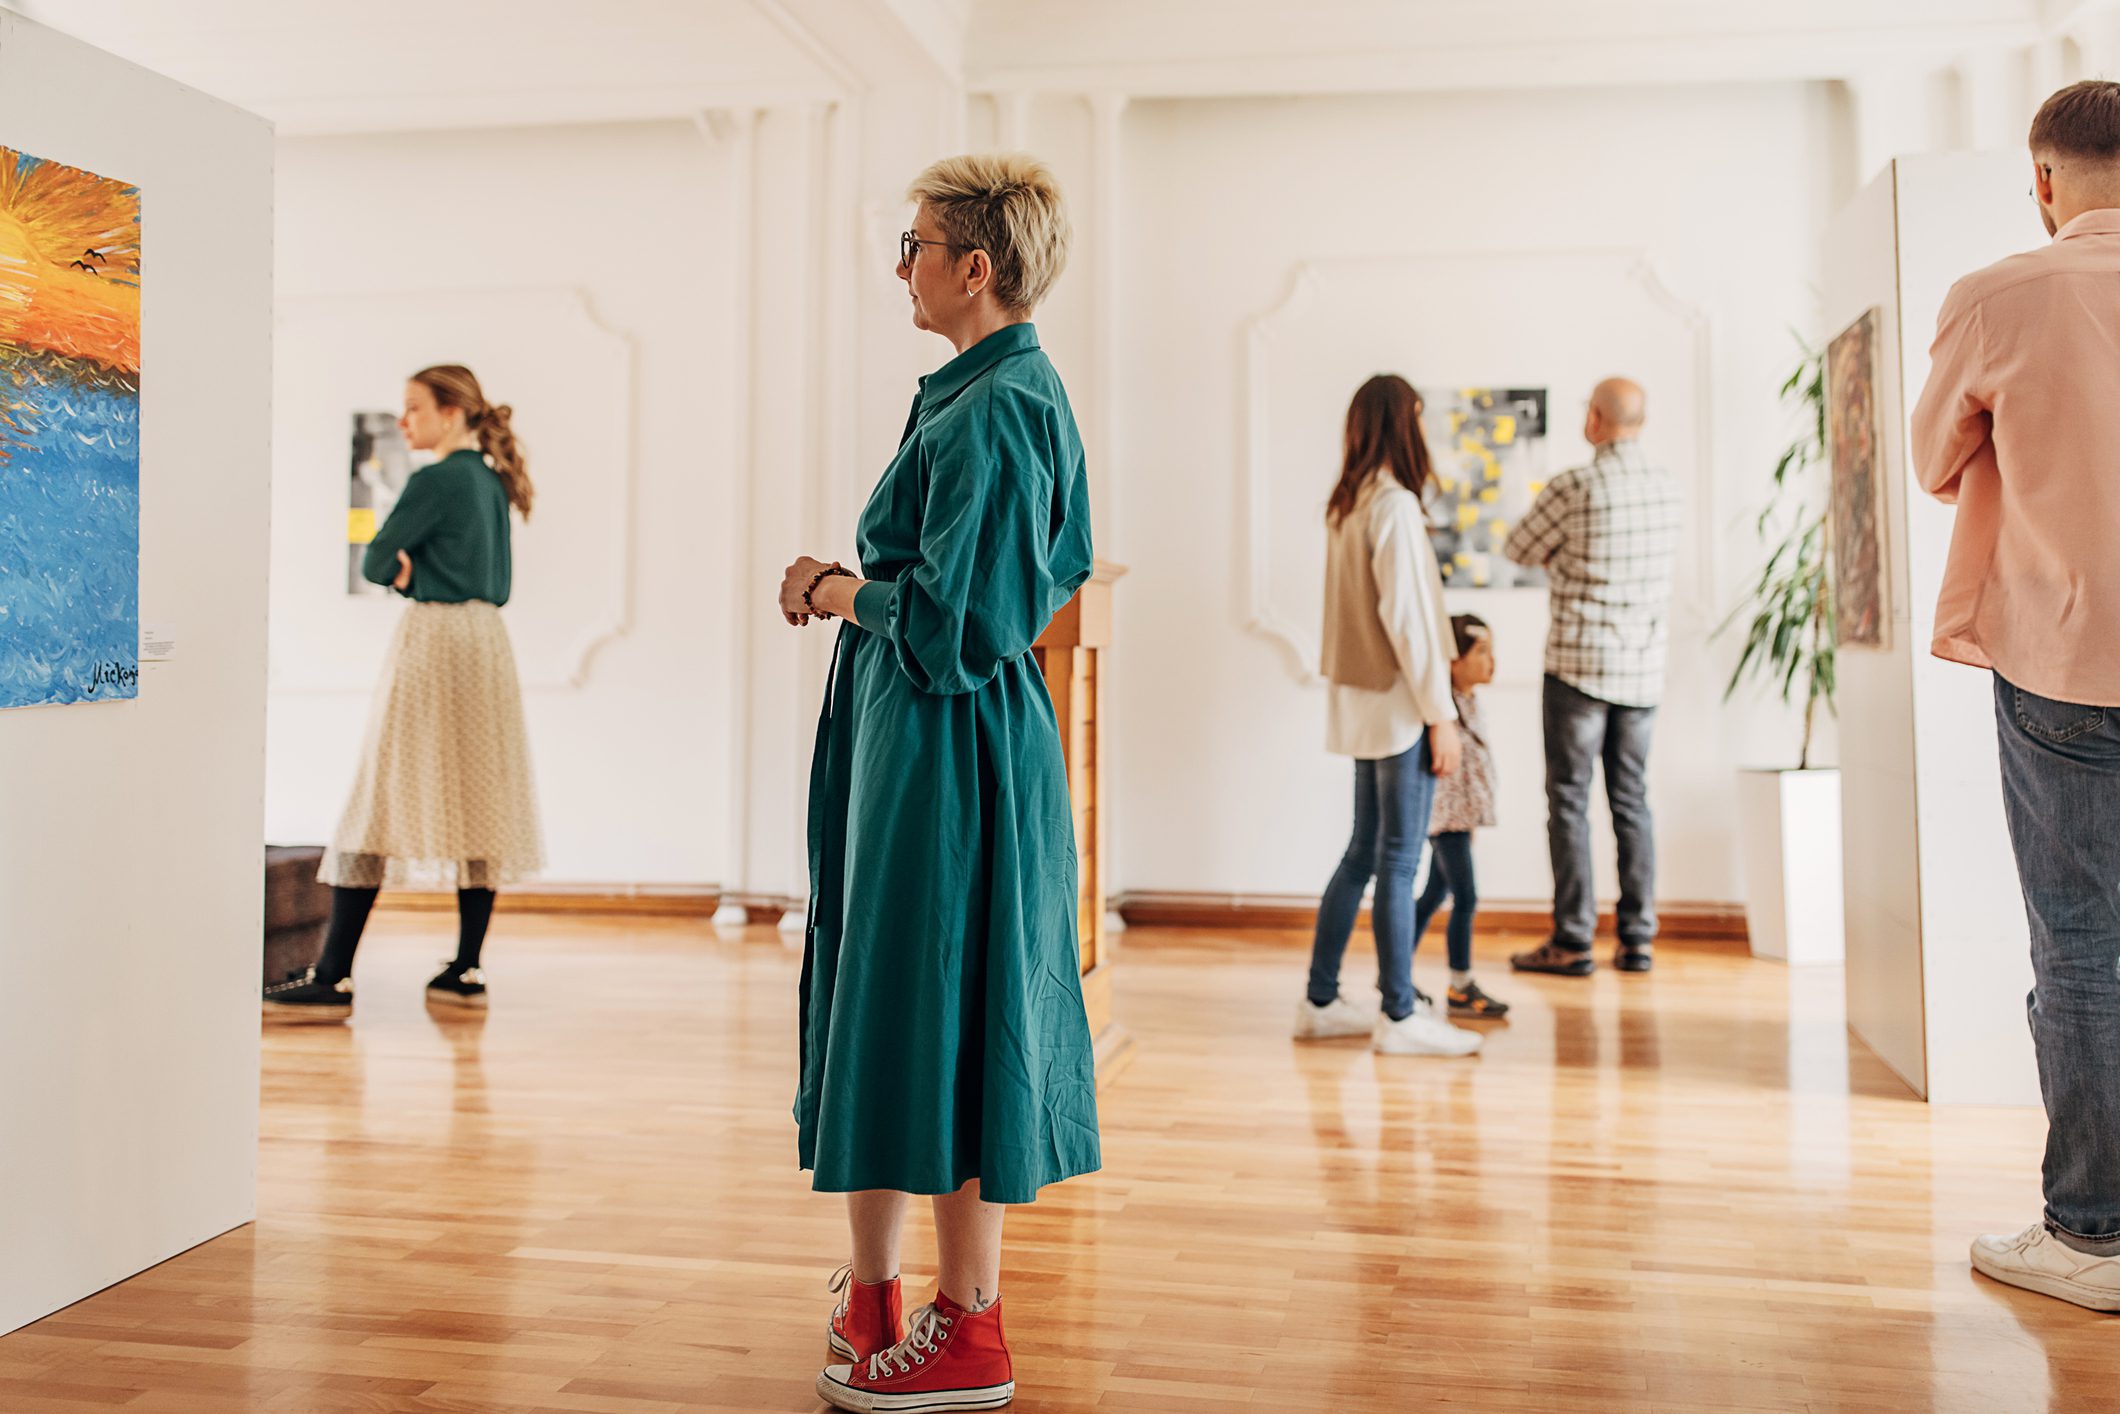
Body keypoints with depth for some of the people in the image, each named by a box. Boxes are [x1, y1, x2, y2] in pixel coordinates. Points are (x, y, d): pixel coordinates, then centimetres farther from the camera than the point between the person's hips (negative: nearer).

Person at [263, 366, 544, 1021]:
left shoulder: (435, 481, -10)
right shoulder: (492, 481, 14)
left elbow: (375, 562, -9)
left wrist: (408, 576, 10)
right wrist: (425, 575, 4)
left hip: (432, 642, -8)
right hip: (488, 644, 8)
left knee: (382, 802, -6)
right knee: (478, 802, 7)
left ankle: (333, 980, -6)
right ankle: (466, 970, 10)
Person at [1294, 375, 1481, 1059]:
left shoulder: (1346, 506, 11)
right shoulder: (1395, 506, -15)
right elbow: (1405, 617, -19)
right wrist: (1441, 713, -15)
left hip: (1362, 701, 9)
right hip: (1397, 704, -9)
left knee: (1363, 852, 15)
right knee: (1398, 861, -2)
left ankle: (1321, 1001, 20)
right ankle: (1400, 1016, 6)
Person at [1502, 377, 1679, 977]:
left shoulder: (1572, 488, -14)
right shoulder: (1666, 489, 5)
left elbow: (1519, 549, -1)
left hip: (1580, 664, -5)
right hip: (1644, 667, 6)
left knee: (1568, 801, 1)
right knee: (1631, 800, 11)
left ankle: (1572, 943, 3)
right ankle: (1638, 939, 14)